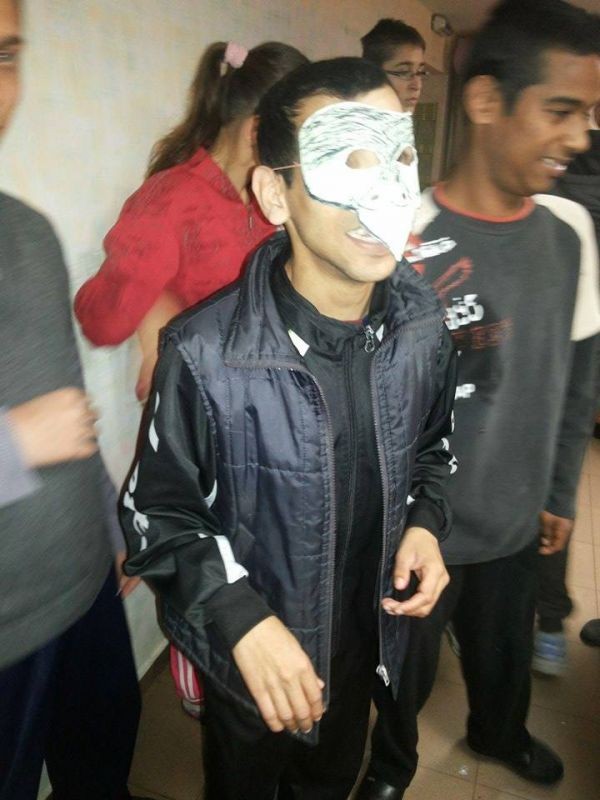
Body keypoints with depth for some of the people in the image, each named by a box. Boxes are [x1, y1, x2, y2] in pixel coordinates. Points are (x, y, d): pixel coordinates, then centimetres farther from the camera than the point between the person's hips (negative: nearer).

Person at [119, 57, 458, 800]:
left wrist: (424, 522, -15)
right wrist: (241, 617, -28)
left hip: (367, 634, 4)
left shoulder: (422, 320, -15)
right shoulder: (204, 355, -31)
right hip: (250, 656, -3)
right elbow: (155, 515, -18)